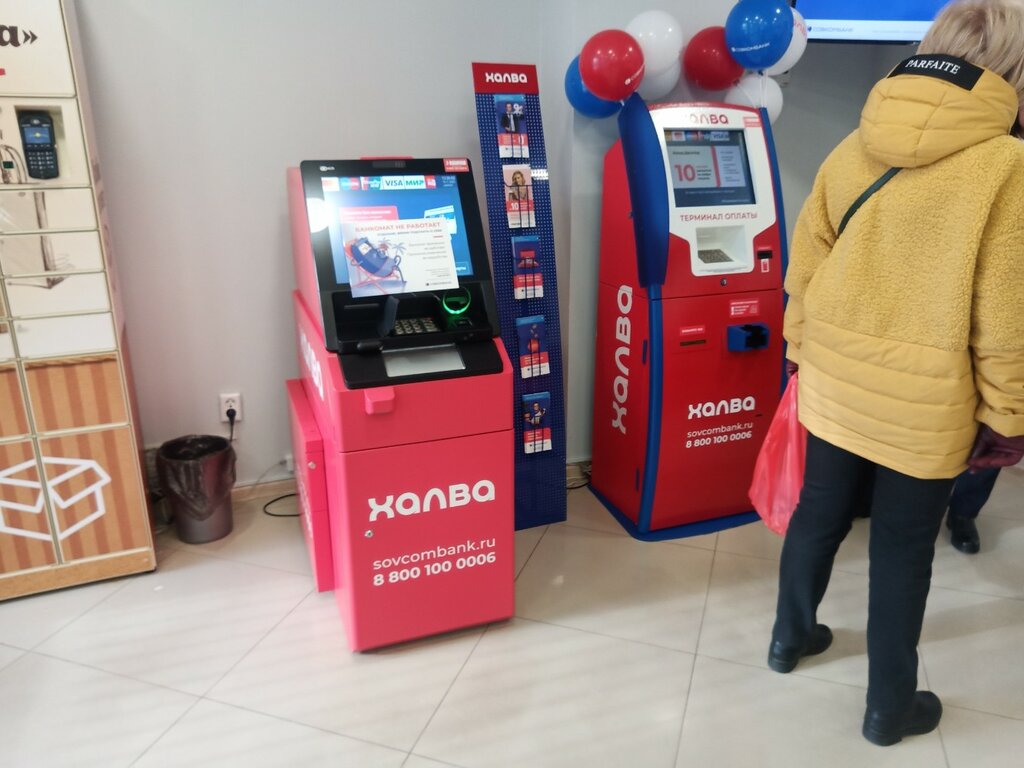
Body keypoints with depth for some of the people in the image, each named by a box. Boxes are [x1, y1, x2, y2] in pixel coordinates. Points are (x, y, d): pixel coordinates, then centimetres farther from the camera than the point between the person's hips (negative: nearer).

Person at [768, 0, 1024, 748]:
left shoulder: (853, 148, 1)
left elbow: (804, 264, 5)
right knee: (904, 549, 11)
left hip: (834, 382, 4)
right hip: (926, 402, -4)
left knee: (820, 512, 21)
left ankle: (791, 636, 42)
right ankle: (890, 705, 31)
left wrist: (804, 353, 16)